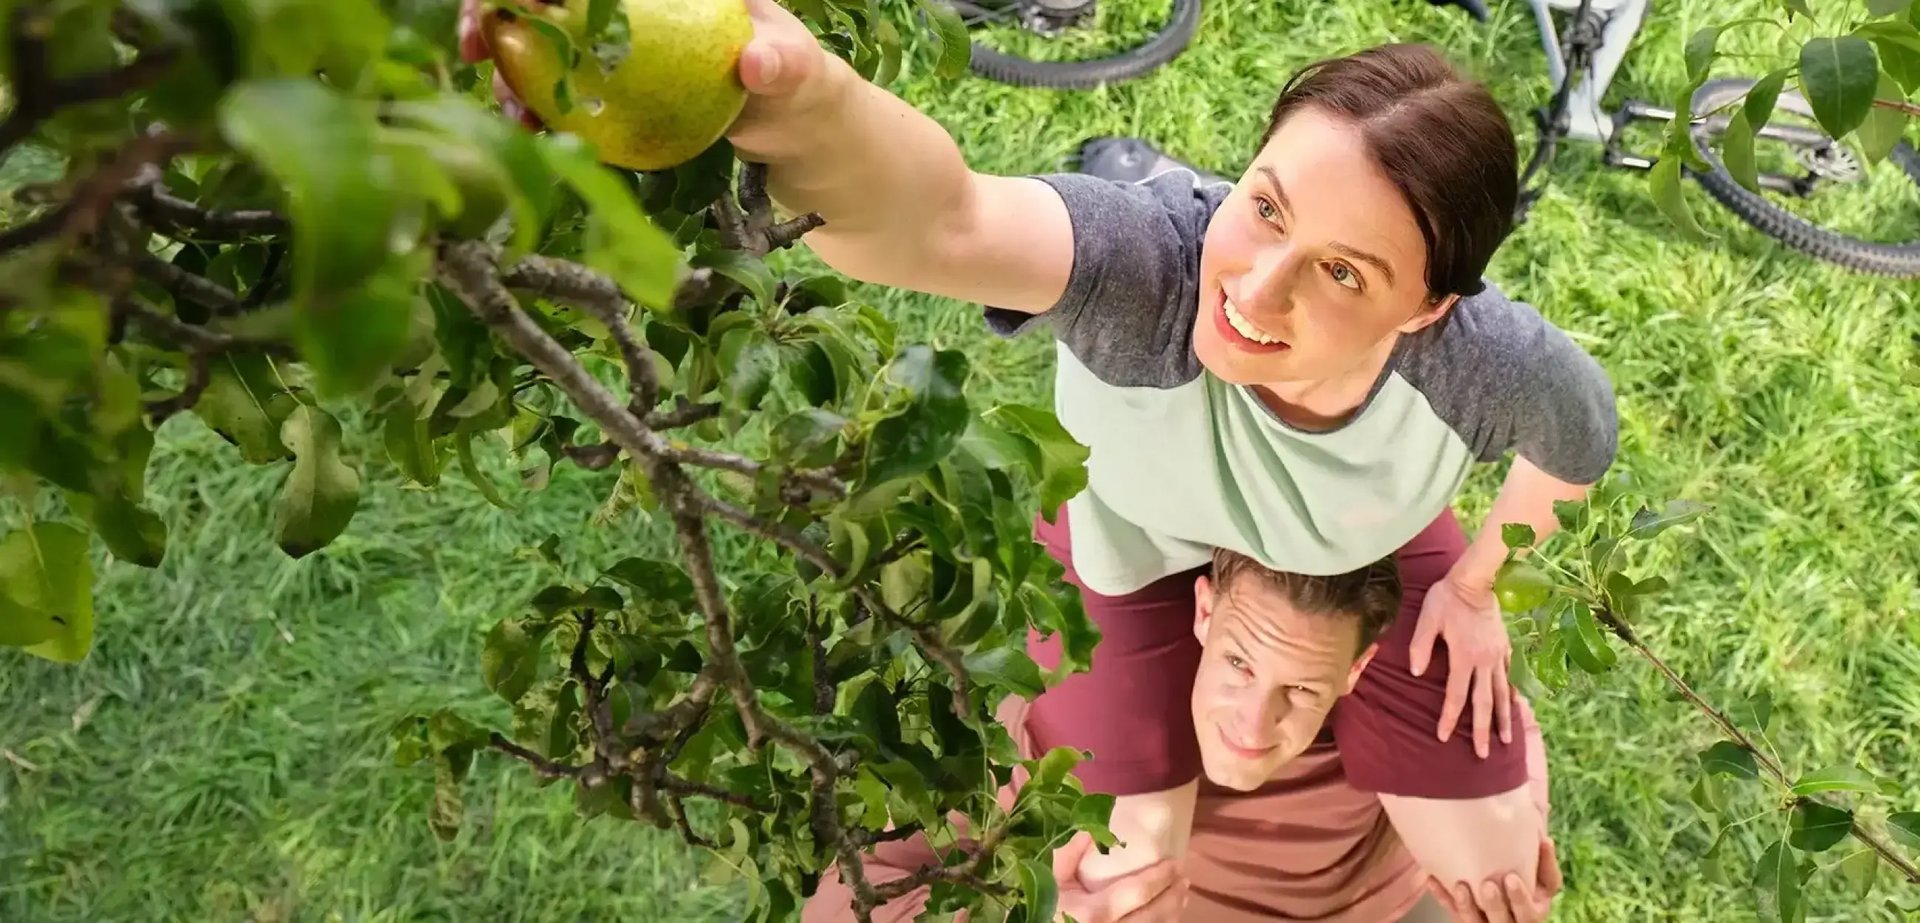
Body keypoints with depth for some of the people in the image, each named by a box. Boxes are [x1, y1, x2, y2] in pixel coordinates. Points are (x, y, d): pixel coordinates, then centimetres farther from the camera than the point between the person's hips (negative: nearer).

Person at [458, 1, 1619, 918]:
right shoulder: (1149, 264, -48)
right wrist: (798, 97, -92)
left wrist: (1481, 581, 1)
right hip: (1135, 529, -1)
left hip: (1367, 549, 2)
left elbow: (1585, 433, -10)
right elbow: (944, 220, -72)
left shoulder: (1482, 361, -38)